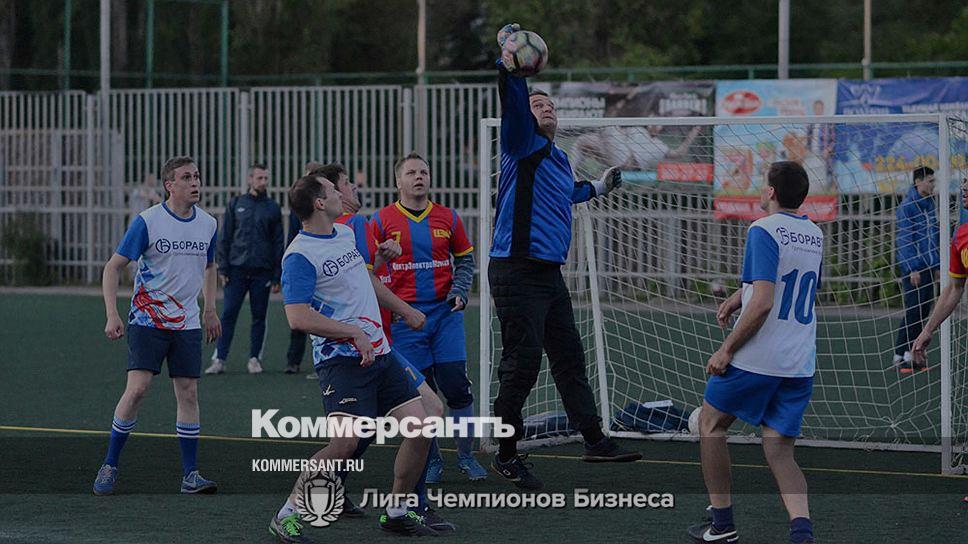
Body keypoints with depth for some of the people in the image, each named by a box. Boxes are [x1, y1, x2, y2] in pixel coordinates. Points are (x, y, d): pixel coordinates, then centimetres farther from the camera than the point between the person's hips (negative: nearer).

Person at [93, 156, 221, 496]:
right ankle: (109, 466, 0)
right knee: (137, 388, -13)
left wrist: (210, 309, 19)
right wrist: (112, 315, -15)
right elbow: (113, 267, -7)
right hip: (147, 322, -4)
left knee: (188, 393, 2)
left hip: (187, 324, 4)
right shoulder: (147, 222, -10)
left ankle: (190, 475, 7)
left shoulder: (208, 224, 5)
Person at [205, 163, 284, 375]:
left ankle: (255, 359, 13)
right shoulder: (236, 204, 7)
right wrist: (223, 268, -1)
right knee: (228, 314, -4)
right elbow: (225, 238, 8)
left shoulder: (273, 208, 8)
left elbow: (278, 243, 7)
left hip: (262, 272, 1)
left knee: (259, 316, 4)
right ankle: (219, 359, -1)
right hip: (237, 269, 0)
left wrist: (276, 277, 1)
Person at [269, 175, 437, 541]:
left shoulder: (346, 233, 14)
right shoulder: (299, 256, -13)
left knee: (420, 428, 2)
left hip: (379, 353, 8)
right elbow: (298, 317, -22)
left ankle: (396, 512, 20)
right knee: (345, 442, -23)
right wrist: (355, 332, -21)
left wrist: (404, 311, 36)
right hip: (341, 359, -8)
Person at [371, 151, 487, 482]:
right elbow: (369, 269, 4)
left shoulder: (447, 218, 6)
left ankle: (466, 457, 9)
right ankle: (431, 460, 15)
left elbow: (465, 259, 15)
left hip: (445, 312, 1)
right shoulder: (382, 220, 1)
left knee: (457, 386, -4)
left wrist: (460, 291, -1)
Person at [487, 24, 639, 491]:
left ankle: (594, 440, 18)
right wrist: (509, 66, -40)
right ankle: (505, 455, 3)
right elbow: (513, 104, -24)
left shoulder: (558, 157, 20)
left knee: (569, 359, 12)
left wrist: (596, 188, 55)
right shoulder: (524, 146, -4)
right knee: (522, 364, -7)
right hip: (517, 272, -8)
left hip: (550, 276, 8)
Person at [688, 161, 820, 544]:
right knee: (779, 451, 8)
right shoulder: (815, 235, 13)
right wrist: (740, 296, 20)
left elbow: (763, 303, -20)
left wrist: (727, 348, -14)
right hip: (800, 365, 7)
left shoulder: (764, 230, -12)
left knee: (710, 424, 15)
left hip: (756, 359, -6)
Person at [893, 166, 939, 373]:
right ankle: (899, 356, -2)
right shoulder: (907, 206, -10)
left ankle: (910, 354, 11)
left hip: (928, 268, 8)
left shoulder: (930, 204, 14)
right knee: (913, 311, -8)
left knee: (924, 311, 6)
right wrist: (913, 268, -16)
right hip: (913, 267, -8)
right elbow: (904, 239, -13)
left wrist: (937, 266, 17)